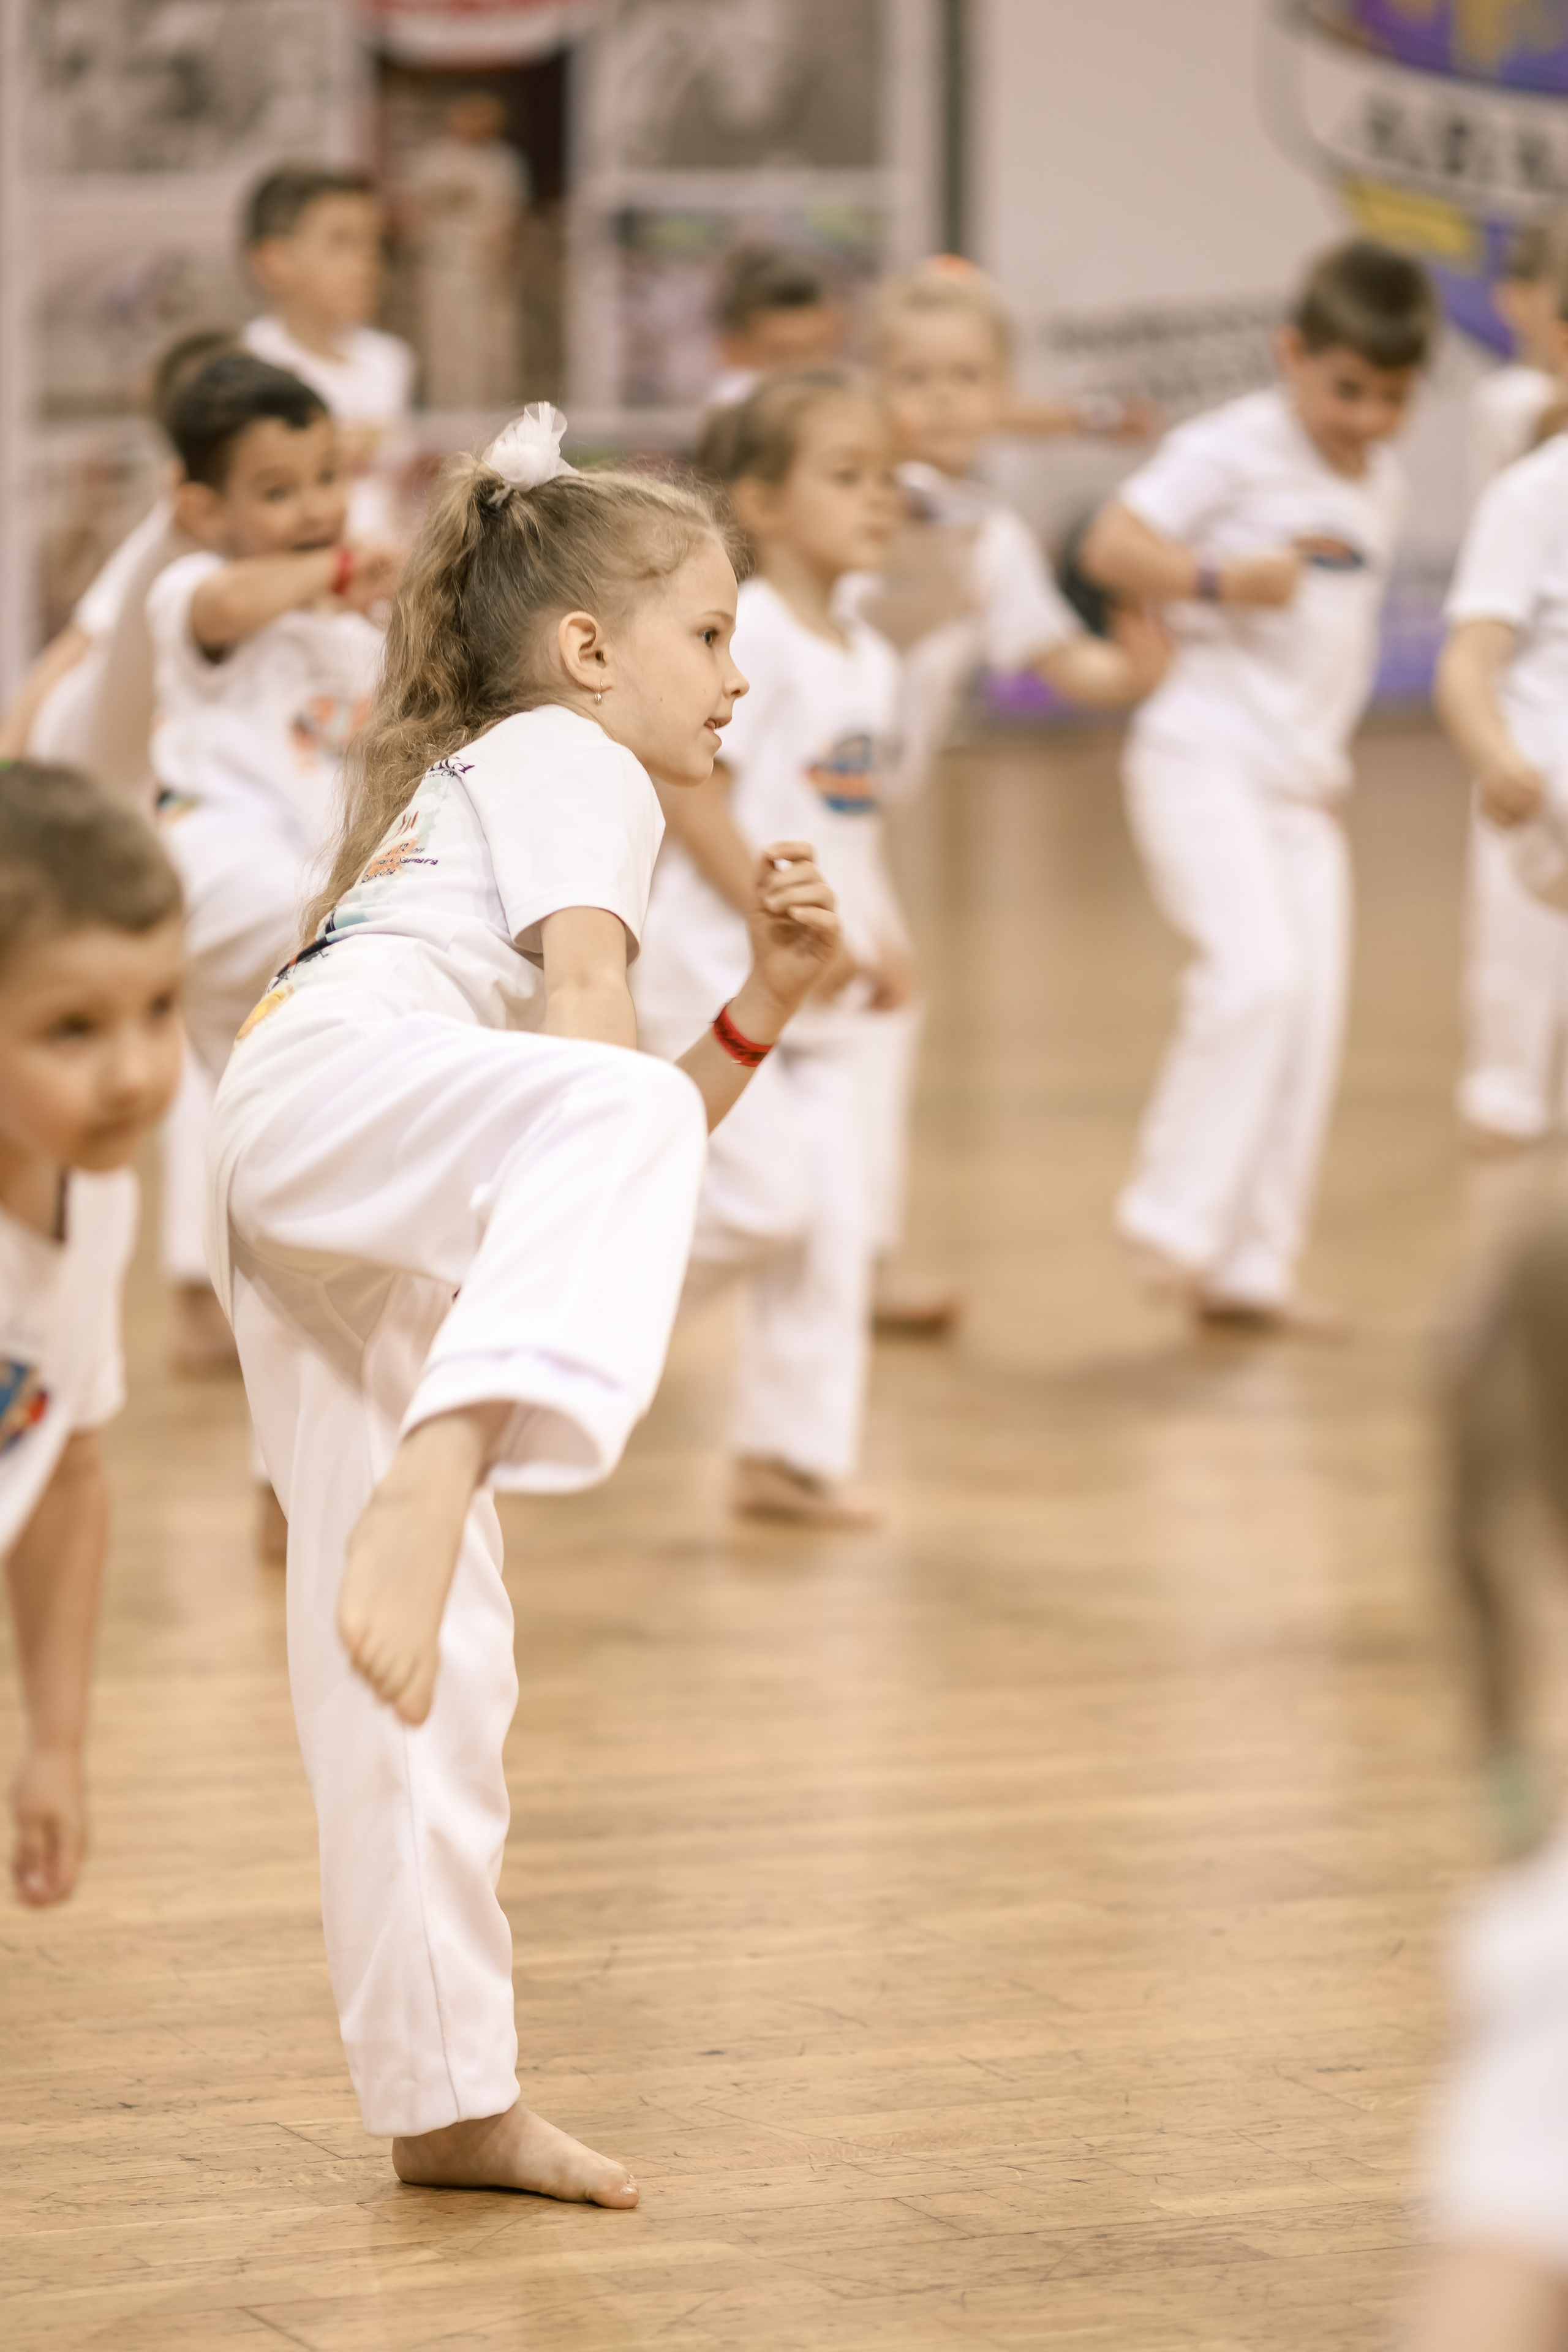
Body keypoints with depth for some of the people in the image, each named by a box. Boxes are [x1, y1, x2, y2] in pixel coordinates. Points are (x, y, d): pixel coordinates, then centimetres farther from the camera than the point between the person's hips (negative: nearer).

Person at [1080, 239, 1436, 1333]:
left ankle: (1251, 1266, 11)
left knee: (1313, 1016, 3)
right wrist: (1221, 577, -29)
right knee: (1257, 973, -23)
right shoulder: (1234, 450, -8)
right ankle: (1177, 1218, -14)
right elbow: (1111, 546, -15)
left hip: (1301, 783, 7)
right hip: (1203, 754, -7)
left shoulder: (1383, 484, 14)